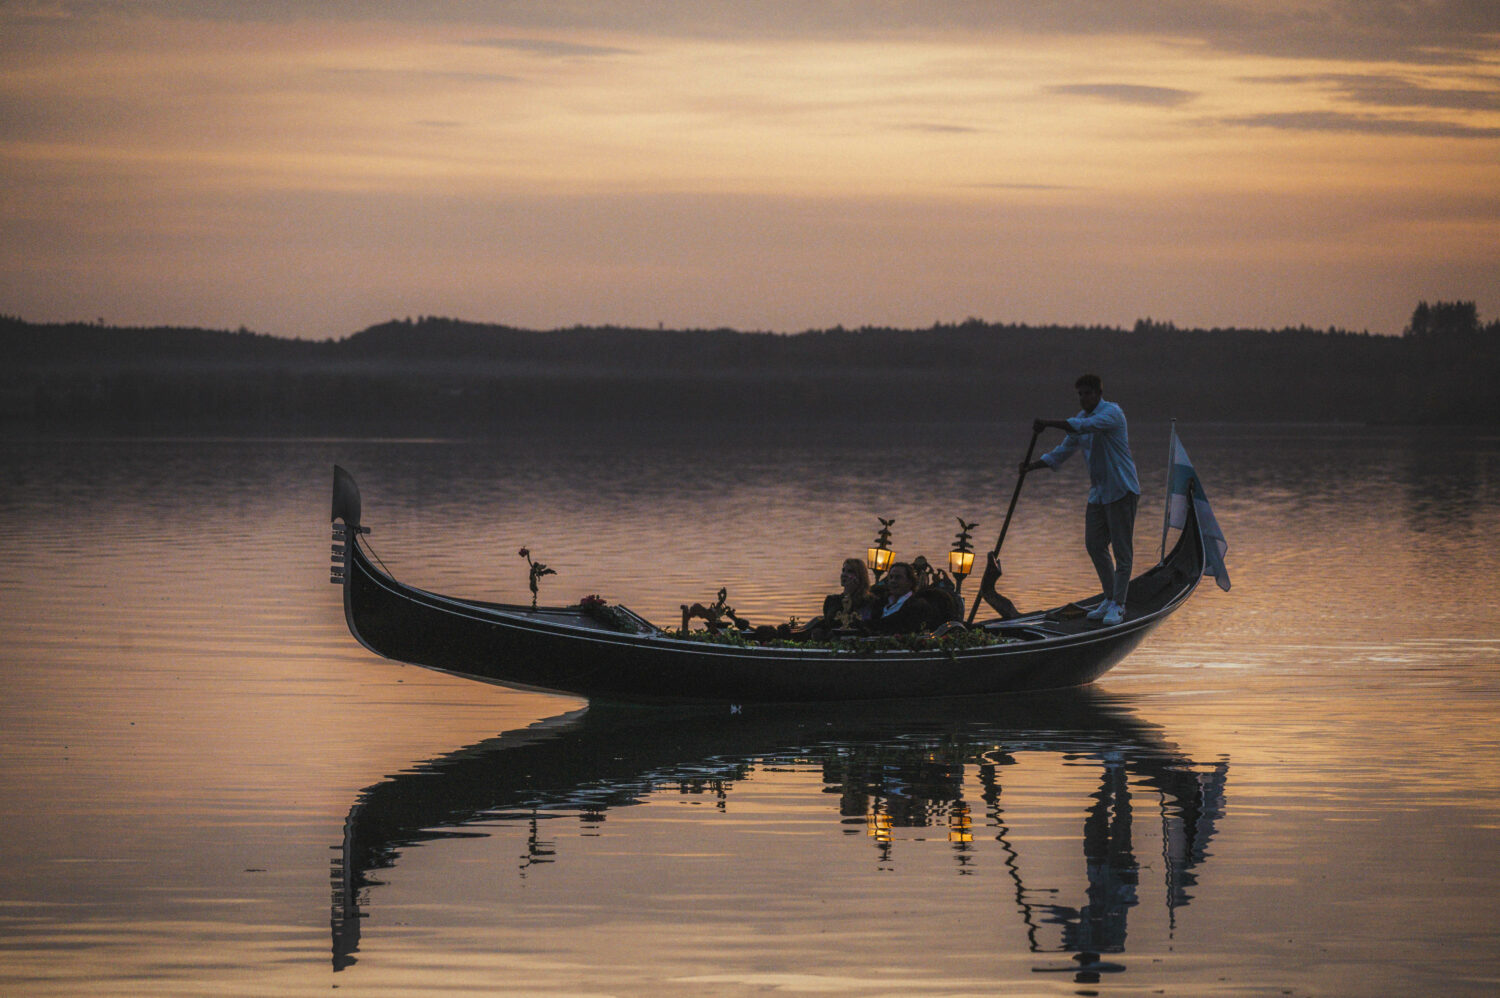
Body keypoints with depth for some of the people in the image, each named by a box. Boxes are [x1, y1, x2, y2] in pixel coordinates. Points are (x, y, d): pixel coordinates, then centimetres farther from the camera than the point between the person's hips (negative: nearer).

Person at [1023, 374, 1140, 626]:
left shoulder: (1111, 413, -14)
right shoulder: (1082, 418, 12)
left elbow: (1084, 426, -32)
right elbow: (1064, 449, 16)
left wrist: (1048, 423, -34)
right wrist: (1033, 466, 4)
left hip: (1121, 489, -9)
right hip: (1098, 491, 9)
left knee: (1121, 548, -4)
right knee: (1095, 545, 10)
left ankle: (1118, 605, 0)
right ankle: (1110, 598, 23)